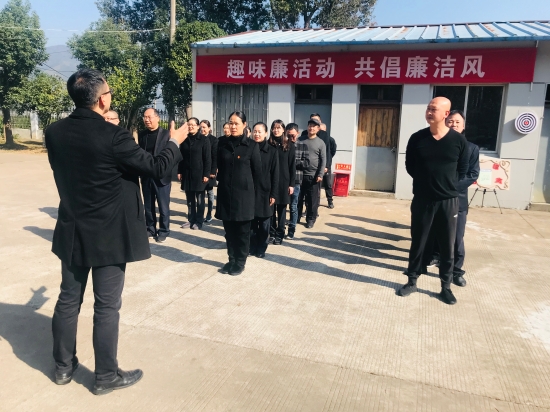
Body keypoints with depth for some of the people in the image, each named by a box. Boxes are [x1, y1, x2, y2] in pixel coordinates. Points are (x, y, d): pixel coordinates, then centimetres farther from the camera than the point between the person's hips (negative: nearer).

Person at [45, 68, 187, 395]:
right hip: (108, 235, -6)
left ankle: (64, 366, 34)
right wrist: (175, 142, 5)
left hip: (72, 232, 6)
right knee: (107, 307, 5)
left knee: (68, 300, 17)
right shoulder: (113, 136, -20)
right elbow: (157, 168, -12)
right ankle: (107, 376, 20)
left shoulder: (54, 133, -1)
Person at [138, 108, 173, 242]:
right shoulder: (141, 134, 9)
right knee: (148, 206, 12)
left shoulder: (166, 134, -5)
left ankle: (163, 231, 14)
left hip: (161, 175, -4)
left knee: (163, 206, 3)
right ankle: (150, 230, 23)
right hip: (146, 176, 4)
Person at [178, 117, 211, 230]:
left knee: (199, 199, 4)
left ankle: (199, 221, 11)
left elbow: (208, 158, -7)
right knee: (189, 199, 10)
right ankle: (191, 219, 19)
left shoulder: (204, 139, -4)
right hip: (187, 173, 4)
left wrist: (206, 174, -13)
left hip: (199, 173, -4)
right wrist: (179, 171, 5)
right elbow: (181, 156, 10)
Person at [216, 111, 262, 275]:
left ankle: (240, 263, 17)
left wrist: (247, 188, 7)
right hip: (225, 193, 3)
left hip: (243, 194, -3)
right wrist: (223, 183, 13)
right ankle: (231, 260, 24)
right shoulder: (223, 143, 5)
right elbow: (220, 166, 14)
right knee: (229, 230, 10)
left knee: (242, 231, 5)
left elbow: (257, 172, 0)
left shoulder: (252, 145, -5)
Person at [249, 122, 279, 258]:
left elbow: (275, 174, -3)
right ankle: (252, 247, 21)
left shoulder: (272, 151, -2)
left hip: (265, 192, -1)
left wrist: (273, 194, -7)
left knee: (264, 223, 7)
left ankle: (261, 249, 20)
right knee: (251, 222, 7)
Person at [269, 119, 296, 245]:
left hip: (284, 181, -1)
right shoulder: (268, 144, 2)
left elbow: (292, 166, 0)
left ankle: (280, 234, 15)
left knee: (282, 208, 6)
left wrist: (292, 184, -4)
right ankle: (271, 231, 20)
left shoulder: (289, 145, 1)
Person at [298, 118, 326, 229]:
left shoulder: (320, 143, 1)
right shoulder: (300, 140, 6)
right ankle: (296, 217, 23)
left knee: (312, 200, 3)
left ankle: (310, 220, 16)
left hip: (313, 176, -2)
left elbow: (323, 160, -2)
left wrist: (320, 175, -10)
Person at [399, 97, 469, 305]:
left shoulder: (458, 140, -4)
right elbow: (410, 166, 8)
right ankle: (412, 281, 26)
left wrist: (447, 185, 4)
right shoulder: (417, 138, -3)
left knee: (447, 247, 9)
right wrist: (426, 180, 8)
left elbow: (462, 170, 6)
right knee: (418, 243, 11)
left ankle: (446, 287, 23)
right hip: (422, 200, 1)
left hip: (448, 201, 0)